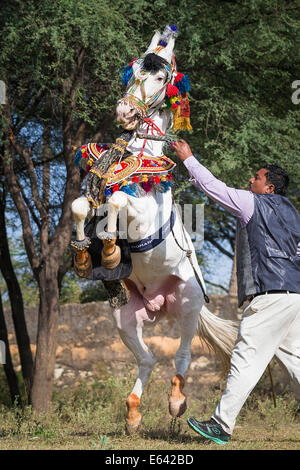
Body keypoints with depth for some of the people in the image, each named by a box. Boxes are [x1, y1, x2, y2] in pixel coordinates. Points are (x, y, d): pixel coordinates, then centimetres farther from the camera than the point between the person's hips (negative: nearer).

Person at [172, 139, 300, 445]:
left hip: (270, 294, -9)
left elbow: (214, 187, 2)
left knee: (246, 359, -9)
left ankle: (221, 425, -8)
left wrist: (188, 159, 12)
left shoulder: (254, 203, -1)